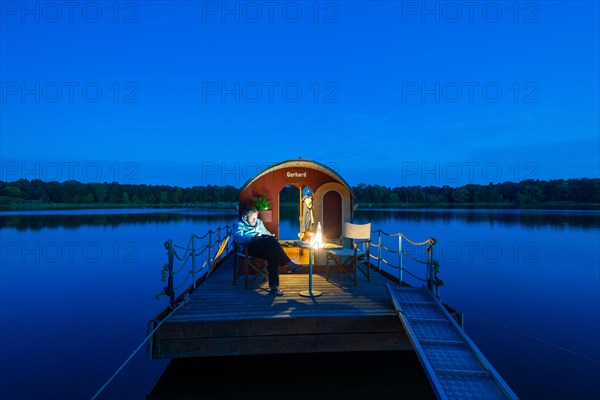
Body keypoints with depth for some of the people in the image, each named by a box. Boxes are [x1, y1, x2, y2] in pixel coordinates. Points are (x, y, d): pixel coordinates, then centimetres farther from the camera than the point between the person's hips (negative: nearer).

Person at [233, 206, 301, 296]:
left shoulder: (259, 222, 31)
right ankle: (289, 263, -35)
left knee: (272, 253, -33)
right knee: (271, 240, -33)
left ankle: (274, 287, -40)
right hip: (251, 248, -5)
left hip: (264, 248, 5)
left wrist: (271, 237, 8)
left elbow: (267, 233, 34)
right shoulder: (240, 225, 12)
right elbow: (237, 238, -8)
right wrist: (253, 238, -23)